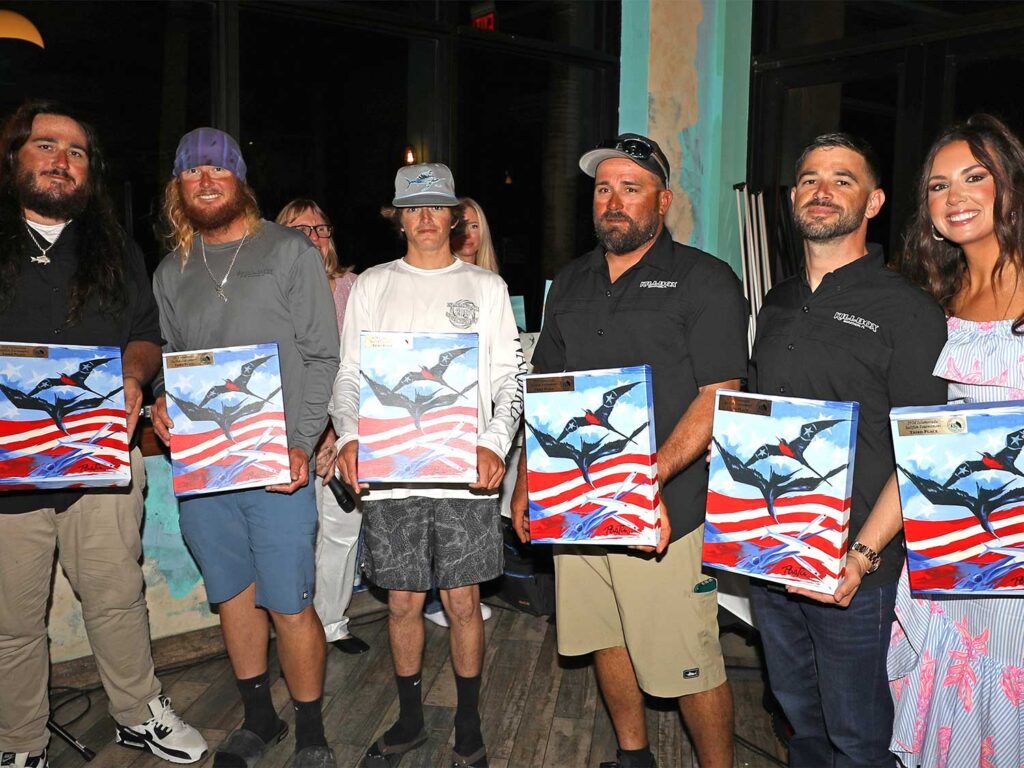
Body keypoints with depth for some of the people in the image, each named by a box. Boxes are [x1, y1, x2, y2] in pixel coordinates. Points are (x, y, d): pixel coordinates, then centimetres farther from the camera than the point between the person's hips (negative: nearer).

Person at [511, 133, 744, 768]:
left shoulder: (704, 280, -4)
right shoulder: (571, 284, 14)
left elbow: (717, 399, -12)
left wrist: (651, 478, -24)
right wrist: (527, 482, 8)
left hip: (665, 511, -5)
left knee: (690, 666, 0)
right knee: (607, 642, 17)